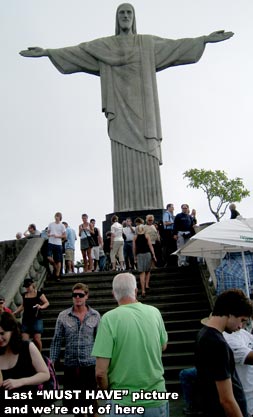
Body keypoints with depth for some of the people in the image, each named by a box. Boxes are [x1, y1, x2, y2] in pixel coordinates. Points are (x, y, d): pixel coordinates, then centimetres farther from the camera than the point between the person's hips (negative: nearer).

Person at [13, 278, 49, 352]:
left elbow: (47, 303, -5)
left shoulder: (39, 293, -4)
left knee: (37, 339, -6)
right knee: (24, 340, -4)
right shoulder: (24, 295, 10)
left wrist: (41, 306, -24)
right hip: (26, 320, 4)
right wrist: (14, 313, 16)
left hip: (36, 320, -4)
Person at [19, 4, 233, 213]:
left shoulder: (148, 42, 20)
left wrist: (205, 39, 6)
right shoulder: (104, 45, 19)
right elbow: (76, 51, 13)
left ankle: (152, 215, -10)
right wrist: (47, 52, 5)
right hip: (120, 109, 0)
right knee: (124, 161, -10)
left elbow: (175, 45, 14)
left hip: (142, 107, 0)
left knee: (147, 159, -9)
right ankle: (126, 215, -12)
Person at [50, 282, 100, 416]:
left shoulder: (95, 315, -3)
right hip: (70, 365, 1)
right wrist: (52, 361, -2)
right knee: (71, 400, 12)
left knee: (89, 399, 11)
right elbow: (57, 341, 2)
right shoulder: (63, 316, -2)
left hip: (90, 364, -1)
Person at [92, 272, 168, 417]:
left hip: (124, 403, -3)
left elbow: (100, 371, -19)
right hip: (157, 399, 3)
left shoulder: (109, 318, -17)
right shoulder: (154, 312, -6)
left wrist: (108, 391, 2)